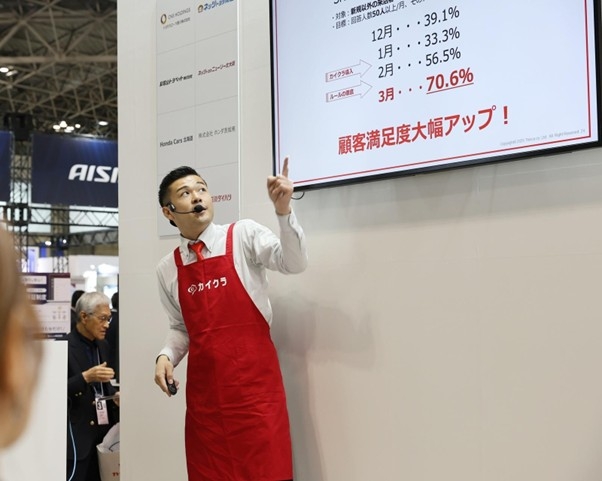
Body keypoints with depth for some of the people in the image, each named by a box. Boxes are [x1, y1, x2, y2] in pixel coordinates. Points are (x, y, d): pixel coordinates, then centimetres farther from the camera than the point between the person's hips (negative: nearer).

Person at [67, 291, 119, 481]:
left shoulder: (102, 345, 13)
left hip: (101, 428, 7)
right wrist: (85, 377, -28)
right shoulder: (65, 347, -12)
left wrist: (115, 396, 3)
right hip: (76, 432, -7)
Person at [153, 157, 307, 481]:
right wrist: (166, 356, -2)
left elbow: (294, 264, -17)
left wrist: (283, 211, -30)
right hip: (203, 389, 4)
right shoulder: (167, 269, 8)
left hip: (254, 383, -3)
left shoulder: (243, 236, -3)